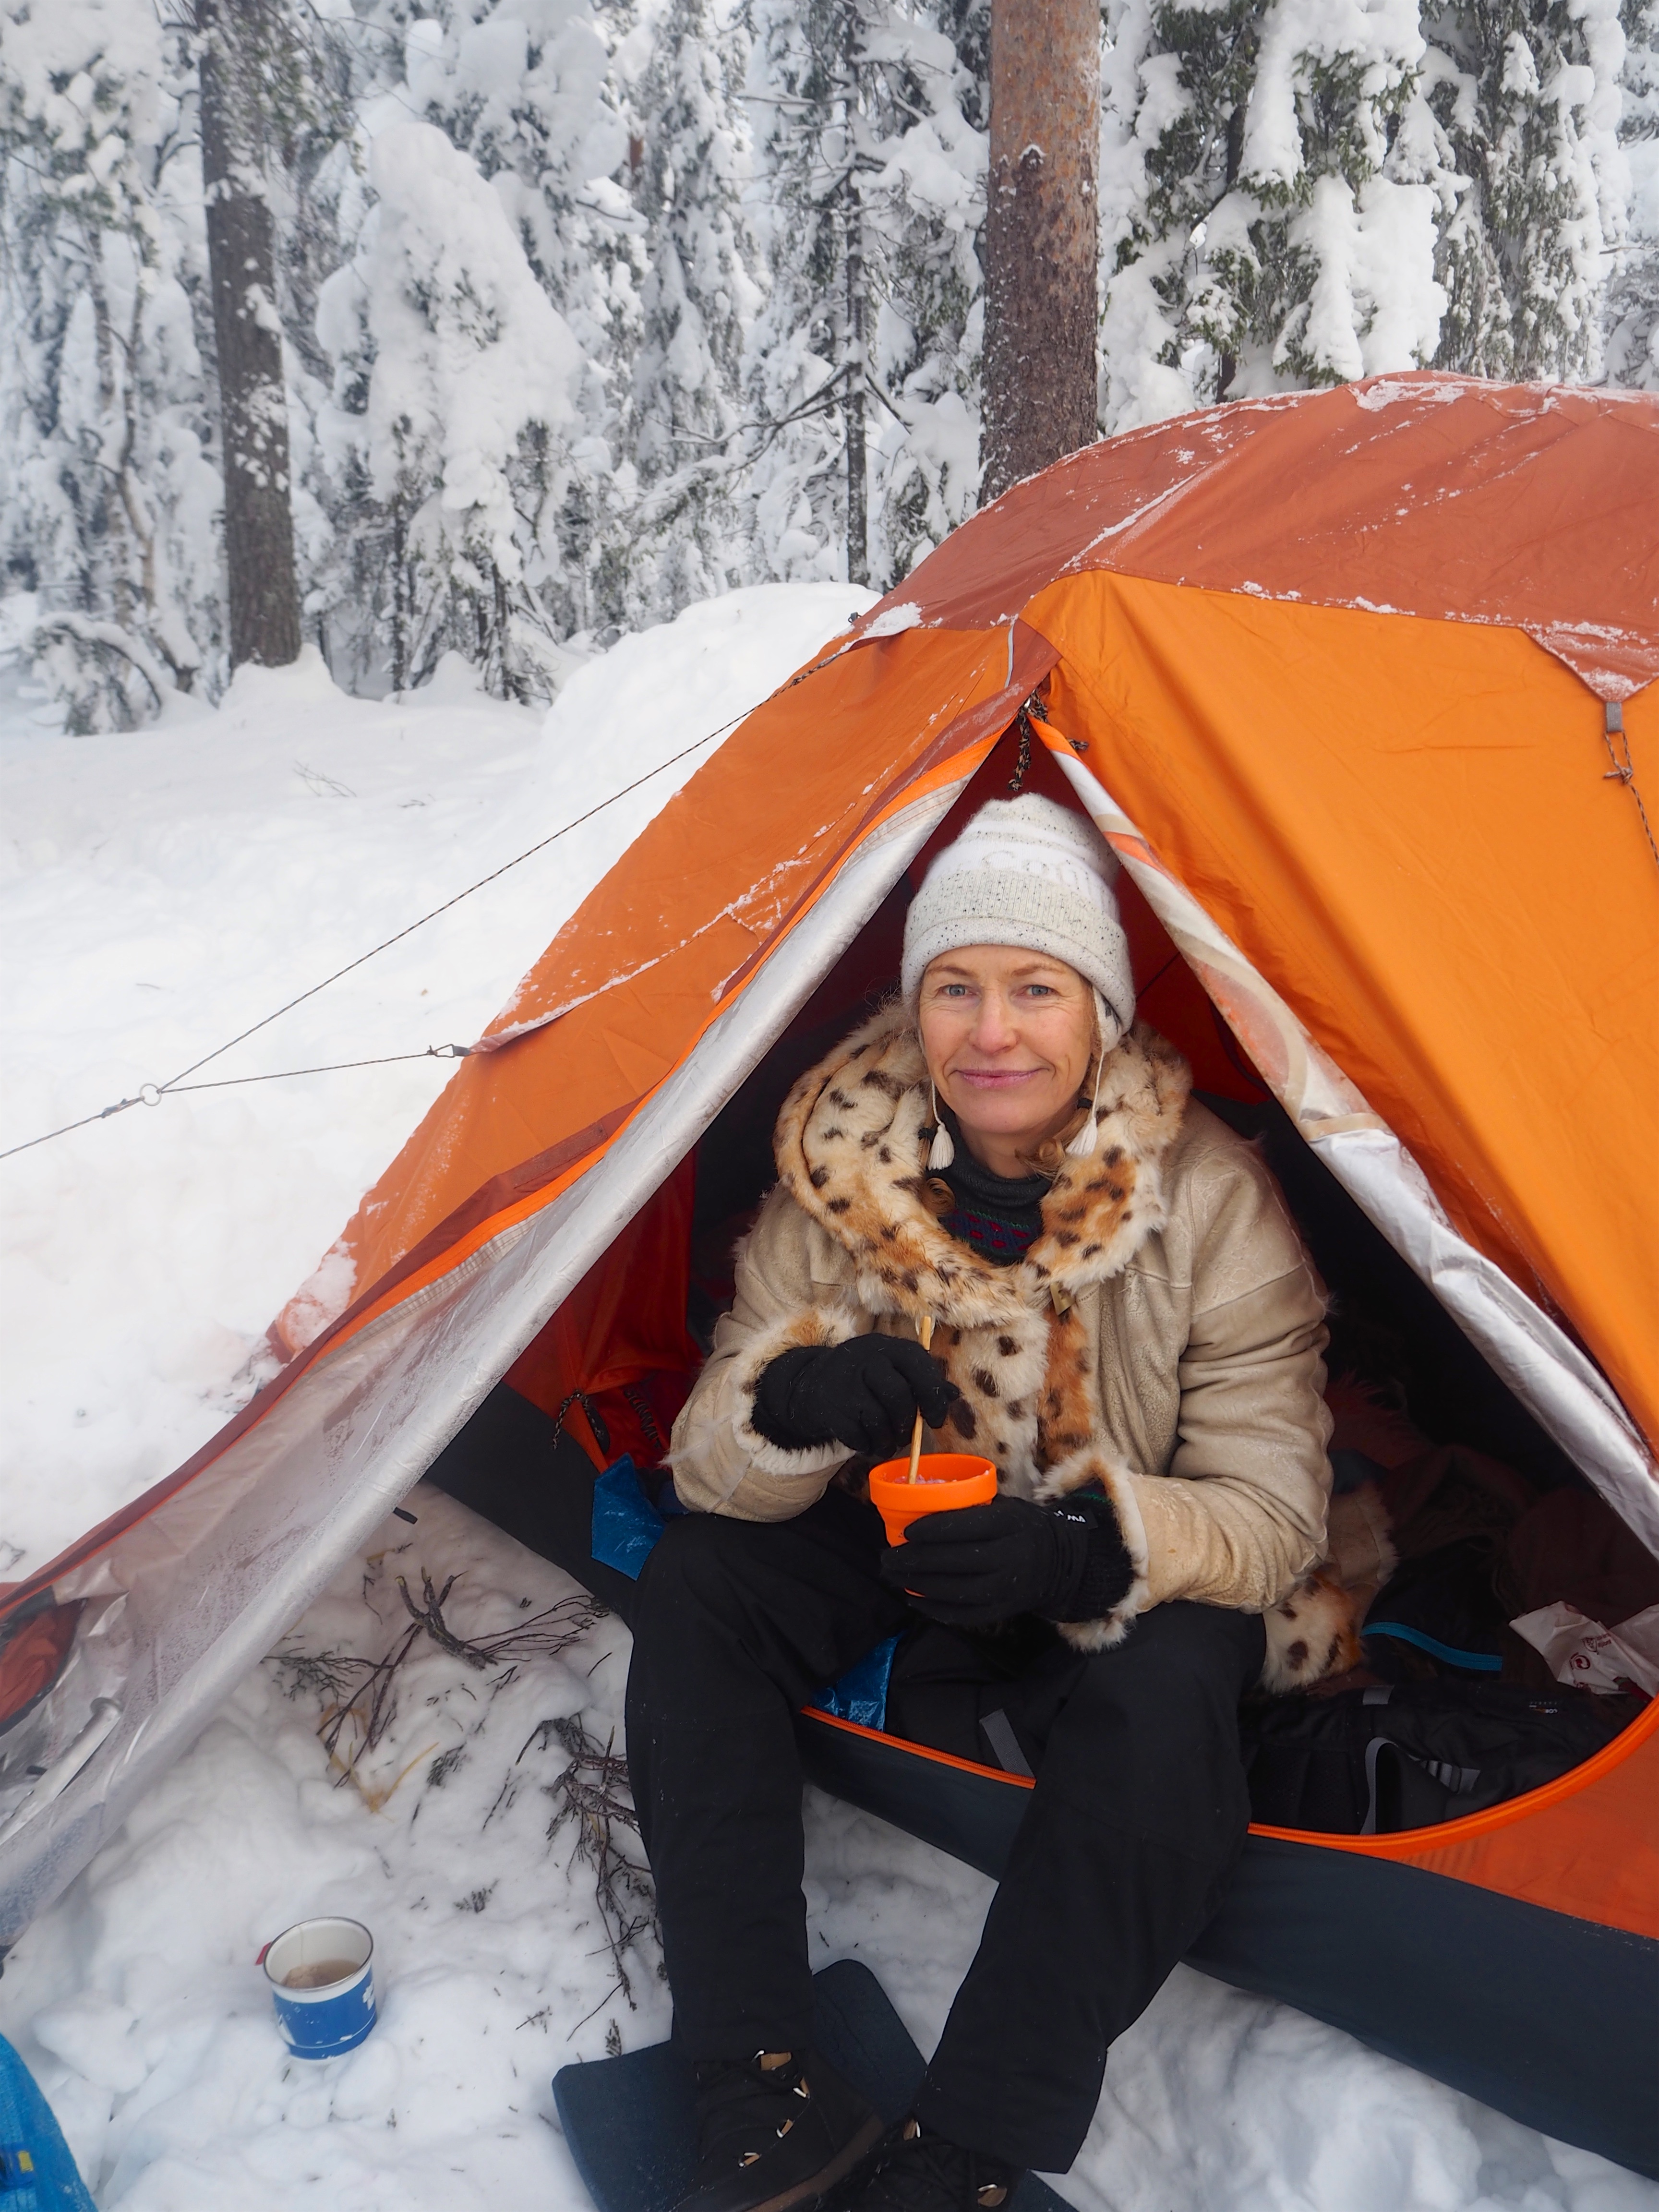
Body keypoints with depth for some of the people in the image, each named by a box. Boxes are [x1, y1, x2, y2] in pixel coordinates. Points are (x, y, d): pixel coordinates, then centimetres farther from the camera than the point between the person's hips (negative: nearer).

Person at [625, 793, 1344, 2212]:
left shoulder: (1208, 1199, -22)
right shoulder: (844, 1169, -17)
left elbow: (1272, 1511, -20)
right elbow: (711, 1462, -14)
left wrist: (1082, 1551, -40)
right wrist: (793, 1398, -39)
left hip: (1118, 1580, -2)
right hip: (896, 1531, 3)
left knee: (1167, 1696, -33)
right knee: (697, 1580, -21)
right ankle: (766, 2097, -16)